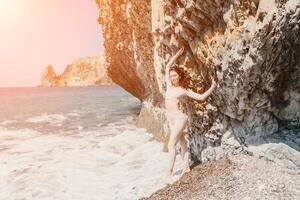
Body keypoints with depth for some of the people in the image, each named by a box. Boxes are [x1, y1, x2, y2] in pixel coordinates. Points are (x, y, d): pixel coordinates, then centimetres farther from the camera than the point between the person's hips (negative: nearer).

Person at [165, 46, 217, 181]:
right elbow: (168, 66, 12)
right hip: (170, 119, 6)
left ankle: (169, 171, -5)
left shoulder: (184, 91, -4)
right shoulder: (169, 85, 8)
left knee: (171, 144, -9)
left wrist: (212, 87, -7)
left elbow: (201, 97, -1)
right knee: (182, 143, 15)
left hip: (179, 117, -6)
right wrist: (177, 55, 10)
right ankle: (186, 167, 25)